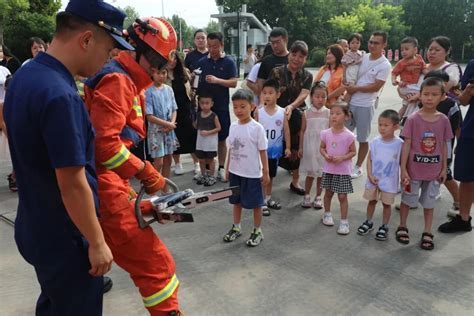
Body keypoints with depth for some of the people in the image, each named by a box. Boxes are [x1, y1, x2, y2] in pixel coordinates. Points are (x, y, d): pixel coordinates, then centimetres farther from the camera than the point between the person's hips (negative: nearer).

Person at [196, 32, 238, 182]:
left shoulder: (229, 62, 0)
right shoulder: (202, 62, 6)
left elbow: (234, 82, -7)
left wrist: (217, 80, -21)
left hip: (221, 107, -2)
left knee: (221, 139, 6)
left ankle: (221, 168, 17)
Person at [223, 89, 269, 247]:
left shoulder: (257, 128, -14)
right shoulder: (233, 126, 2)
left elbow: (262, 151, -10)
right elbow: (231, 149, 10)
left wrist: (265, 172, -9)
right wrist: (228, 168, 12)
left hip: (252, 173, -5)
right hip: (235, 172, 6)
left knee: (255, 203, 7)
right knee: (236, 200, 18)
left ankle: (257, 231, 23)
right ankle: (236, 227, 35)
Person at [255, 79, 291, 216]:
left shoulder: (282, 112, -5)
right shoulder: (259, 112, -9)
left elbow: (286, 130, -1)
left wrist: (288, 147, -3)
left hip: (275, 150, 2)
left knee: (271, 175, 18)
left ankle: (268, 198, 34)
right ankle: (262, 201, 16)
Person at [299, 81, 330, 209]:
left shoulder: (328, 113, -3)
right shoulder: (306, 113, -2)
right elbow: (303, 131, 2)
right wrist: (301, 147, 1)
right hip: (310, 147, 0)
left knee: (321, 173, 9)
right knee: (310, 173, 9)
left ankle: (318, 197, 23)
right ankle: (307, 196, 24)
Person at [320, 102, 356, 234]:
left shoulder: (349, 135, -13)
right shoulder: (326, 133, -4)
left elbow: (353, 152, -5)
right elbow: (322, 148, 7)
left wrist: (342, 158, -21)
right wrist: (325, 155, -14)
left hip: (343, 171, -3)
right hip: (328, 169, 3)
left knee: (342, 196, 2)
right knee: (328, 193, 17)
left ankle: (344, 221, 14)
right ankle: (327, 214, 38)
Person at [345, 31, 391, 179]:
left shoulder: (385, 65, -9)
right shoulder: (363, 57, 7)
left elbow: (376, 87, -14)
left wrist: (355, 88, -11)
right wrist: (348, 89, 1)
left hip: (365, 105, -5)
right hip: (351, 102, 5)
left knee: (362, 139, 6)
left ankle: (358, 167, 19)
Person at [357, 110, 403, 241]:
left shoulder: (399, 144, -12)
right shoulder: (375, 142, -6)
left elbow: (401, 162, -5)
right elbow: (369, 160, 0)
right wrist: (370, 175, -8)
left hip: (389, 181, -2)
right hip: (373, 179, 2)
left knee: (386, 204, 10)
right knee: (372, 201, 17)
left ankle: (384, 227, 27)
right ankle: (368, 222, 36)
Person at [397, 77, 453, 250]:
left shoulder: (444, 120, -4)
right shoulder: (413, 119, -12)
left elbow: (444, 146, 3)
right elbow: (406, 145, -10)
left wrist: (444, 168, 4)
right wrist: (403, 169, -12)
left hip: (434, 171, 2)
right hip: (413, 169, -2)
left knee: (429, 202, 15)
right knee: (407, 199, 14)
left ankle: (427, 233, 28)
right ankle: (402, 227, 33)